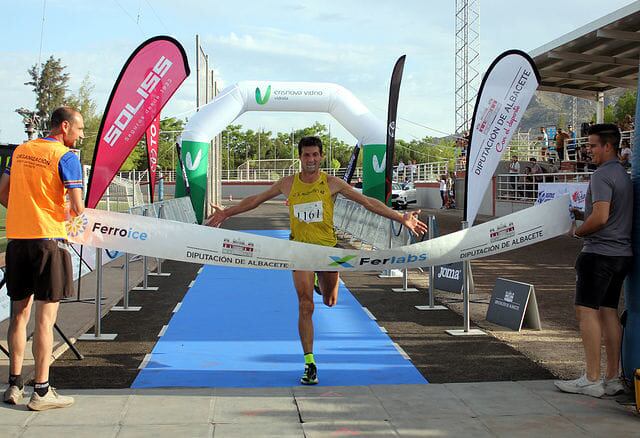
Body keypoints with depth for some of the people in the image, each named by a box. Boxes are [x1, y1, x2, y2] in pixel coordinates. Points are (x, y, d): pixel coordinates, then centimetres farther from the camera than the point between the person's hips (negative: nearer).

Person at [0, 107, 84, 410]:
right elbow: (77, 207, -14)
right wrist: (74, 214, 8)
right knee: (45, 318, -1)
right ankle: (41, 391, 3)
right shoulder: (66, 157, -8)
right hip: (49, 239, -6)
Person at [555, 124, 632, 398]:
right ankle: (613, 379, 12)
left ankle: (592, 380, -7)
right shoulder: (623, 175, 18)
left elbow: (600, 218, -22)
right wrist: (582, 215, 16)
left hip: (600, 253, -10)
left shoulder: (602, 175, -14)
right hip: (621, 253, 10)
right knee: (608, 311, 10)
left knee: (587, 311, -7)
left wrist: (578, 231, -6)